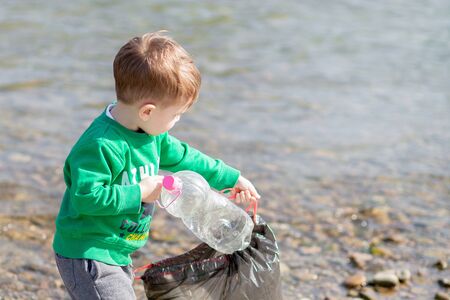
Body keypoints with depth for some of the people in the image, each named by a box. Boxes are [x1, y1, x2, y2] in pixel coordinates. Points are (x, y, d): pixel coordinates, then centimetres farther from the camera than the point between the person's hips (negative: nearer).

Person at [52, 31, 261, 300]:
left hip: (117, 255, 10)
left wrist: (232, 179, 20)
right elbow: (86, 197, -31)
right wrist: (139, 194, -24)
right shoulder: (101, 145, -28)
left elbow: (183, 157, 17)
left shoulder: (151, 135, 2)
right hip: (86, 255, -10)